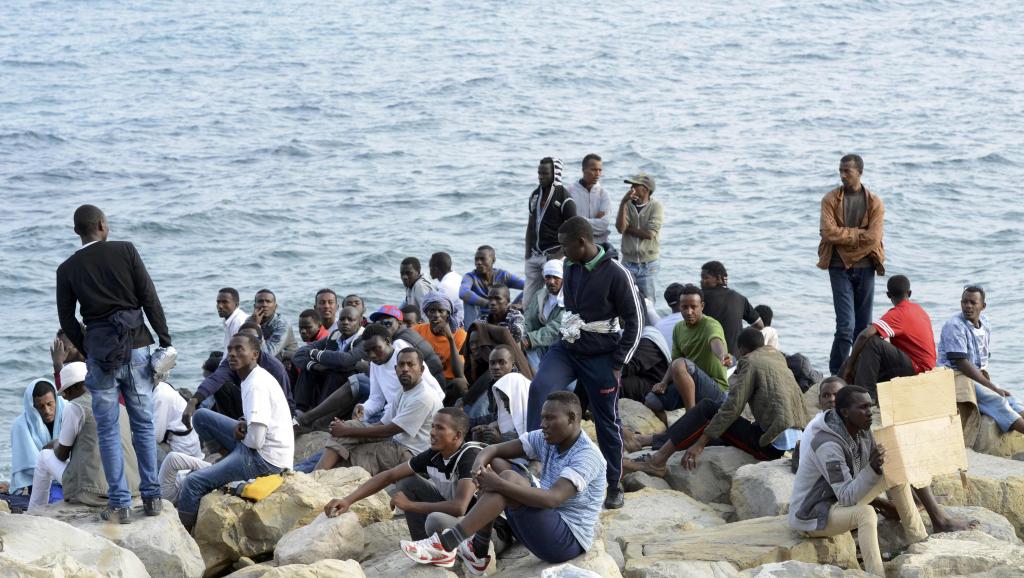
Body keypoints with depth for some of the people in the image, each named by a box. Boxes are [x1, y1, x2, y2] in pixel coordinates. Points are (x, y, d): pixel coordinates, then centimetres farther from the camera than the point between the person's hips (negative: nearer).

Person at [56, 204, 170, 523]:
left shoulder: (67, 269, 3)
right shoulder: (125, 251, -1)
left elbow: (67, 320, 5)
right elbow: (150, 299, -3)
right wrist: (165, 341, 1)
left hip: (99, 352, 0)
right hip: (136, 347, 0)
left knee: (108, 431, 5)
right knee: (144, 425, 10)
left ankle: (120, 504, 4)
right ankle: (152, 497, 11)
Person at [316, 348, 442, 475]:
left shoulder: (424, 397, -17)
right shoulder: (404, 392, 14)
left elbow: (389, 430, -18)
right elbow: (383, 424, 12)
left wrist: (347, 431, -12)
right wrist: (346, 428, -6)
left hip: (409, 454, -9)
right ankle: (319, 473, -18)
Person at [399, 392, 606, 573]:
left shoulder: (587, 456, -18)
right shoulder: (546, 440, 6)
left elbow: (552, 498, -32)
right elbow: (494, 449, 3)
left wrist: (499, 485, -35)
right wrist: (479, 464, -21)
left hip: (569, 541, -9)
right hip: (547, 525, 9)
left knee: (509, 478, -25)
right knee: (495, 464, 0)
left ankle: (445, 545, -27)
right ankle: (478, 553, -6)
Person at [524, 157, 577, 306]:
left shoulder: (564, 199, -8)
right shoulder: (535, 195, 13)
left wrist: (558, 256, -16)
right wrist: (528, 253, 9)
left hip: (553, 256, -7)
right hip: (534, 255, 7)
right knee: (528, 300, 4)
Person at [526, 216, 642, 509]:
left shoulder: (615, 274, -15)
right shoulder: (572, 268, 4)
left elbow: (635, 320, -10)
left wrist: (618, 363, -11)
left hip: (599, 358, -5)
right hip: (567, 349, 5)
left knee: (607, 421, 5)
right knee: (539, 387, -22)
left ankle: (614, 485, 18)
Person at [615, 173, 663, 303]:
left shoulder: (656, 206, -5)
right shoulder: (627, 205, 5)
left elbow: (649, 234, -15)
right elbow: (620, 228, -11)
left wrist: (627, 229, -6)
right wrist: (623, 203, -15)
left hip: (648, 264, -3)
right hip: (628, 262, 3)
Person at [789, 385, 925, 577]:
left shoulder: (863, 432, -4)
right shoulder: (828, 444, -30)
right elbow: (846, 497, -32)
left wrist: (881, 503, 4)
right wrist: (872, 468, -43)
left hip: (840, 502, 9)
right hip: (814, 516, -9)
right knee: (866, 513, -37)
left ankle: (920, 544, 5)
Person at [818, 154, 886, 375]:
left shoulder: (875, 203, 3)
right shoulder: (830, 199, 1)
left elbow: (873, 238, -9)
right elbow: (829, 232, -13)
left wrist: (844, 235, -9)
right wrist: (858, 234, -9)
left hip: (865, 267, 2)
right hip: (840, 267, -2)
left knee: (863, 328, 7)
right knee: (846, 326, -12)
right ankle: (836, 375, -2)